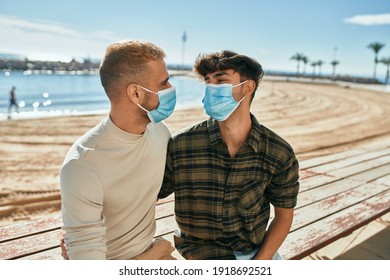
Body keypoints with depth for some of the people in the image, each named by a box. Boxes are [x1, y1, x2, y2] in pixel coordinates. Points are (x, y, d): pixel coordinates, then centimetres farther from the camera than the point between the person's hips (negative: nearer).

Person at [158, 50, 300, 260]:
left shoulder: (280, 153, -12)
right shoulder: (180, 146, -17)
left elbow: (284, 213, -1)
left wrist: (261, 261, -10)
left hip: (260, 250, 3)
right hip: (201, 250, -2)